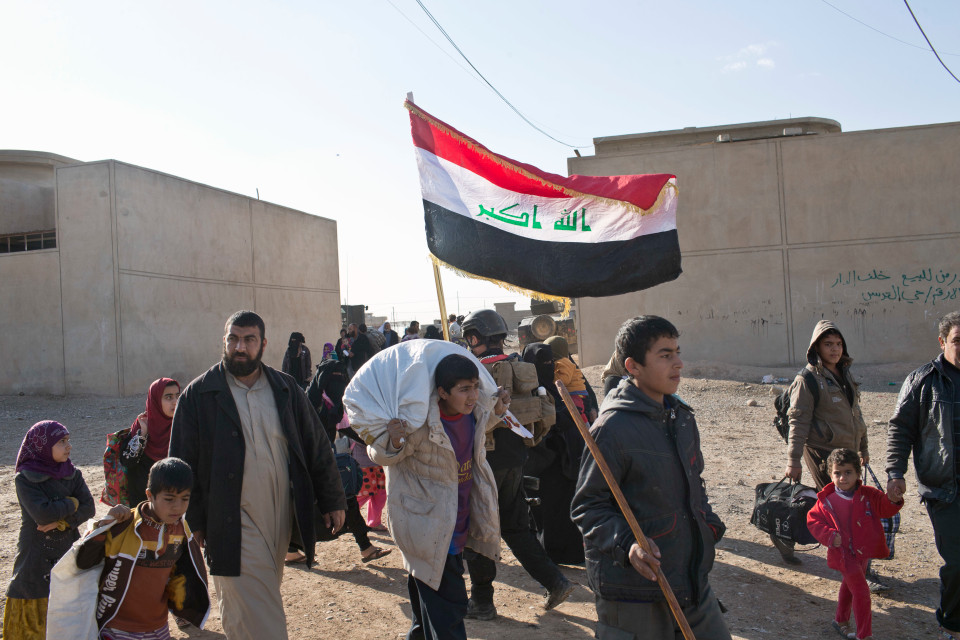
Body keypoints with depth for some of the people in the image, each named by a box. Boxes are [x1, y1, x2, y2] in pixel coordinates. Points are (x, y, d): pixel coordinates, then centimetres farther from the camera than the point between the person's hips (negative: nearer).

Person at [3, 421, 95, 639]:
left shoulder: (73, 474, 4)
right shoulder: (25, 479, -8)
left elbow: (89, 509, -4)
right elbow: (42, 513, -20)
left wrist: (61, 522, -17)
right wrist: (72, 503, -7)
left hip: (69, 551, 3)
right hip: (37, 554, -3)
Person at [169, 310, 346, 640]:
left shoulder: (286, 389, 6)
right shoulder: (198, 395, -2)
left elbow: (318, 447, 10)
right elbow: (183, 463, 1)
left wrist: (332, 500, 8)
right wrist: (194, 521, -1)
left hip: (281, 516, 4)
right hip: (232, 523, -4)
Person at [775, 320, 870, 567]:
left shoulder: (845, 374, 13)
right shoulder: (808, 379, -10)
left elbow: (855, 413, 23)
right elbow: (798, 421, -13)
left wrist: (863, 447, 26)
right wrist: (793, 460, -16)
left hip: (845, 451, 8)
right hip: (822, 451, -8)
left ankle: (784, 535, 29)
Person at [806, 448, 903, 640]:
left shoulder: (868, 495, -6)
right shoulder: (826, 500, -11)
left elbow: (886, 509, -14)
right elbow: (813, 520, -5)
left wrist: (893, 500, -36)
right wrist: (829, 535, -20)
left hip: (863, 551, 4)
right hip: (843, 553, -4)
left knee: (850, 585, 23)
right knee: (861, 590, -10)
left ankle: (841, 620, 44)